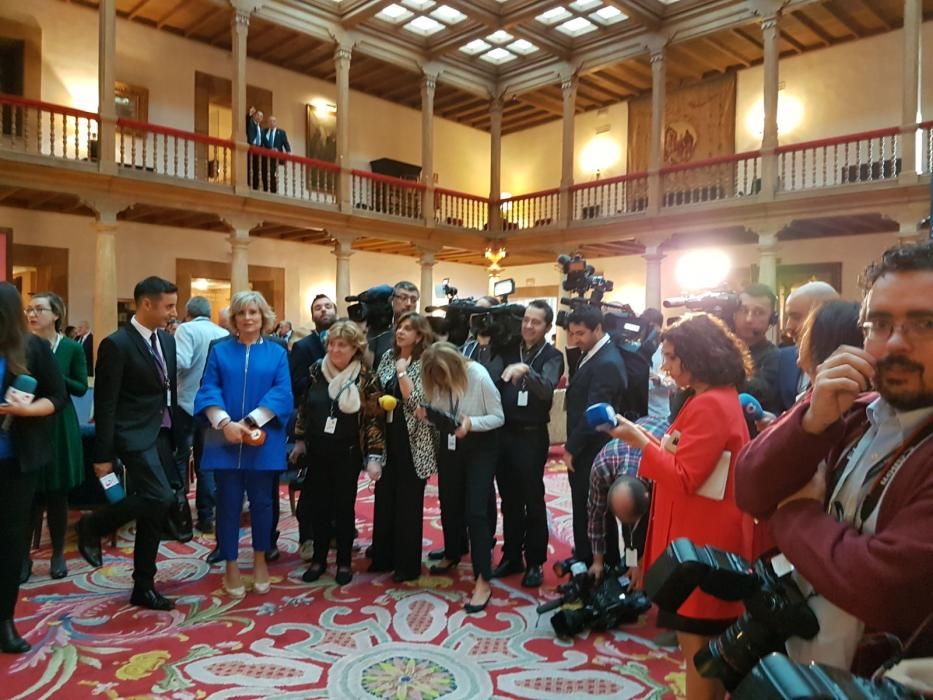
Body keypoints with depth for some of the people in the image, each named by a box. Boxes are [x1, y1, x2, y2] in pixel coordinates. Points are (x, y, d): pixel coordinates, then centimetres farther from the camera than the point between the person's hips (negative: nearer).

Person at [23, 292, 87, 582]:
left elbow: (81, 387, -6)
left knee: (57, 494, 8)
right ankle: (23, 556, 17)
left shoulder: (72, 348, -3)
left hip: (59, 428, -1)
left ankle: (58, 554, 22)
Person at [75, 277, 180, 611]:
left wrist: (180, 436, 13)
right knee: (161, 499, -20)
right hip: (135, 436, -7)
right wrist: (103, 455, -13)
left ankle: (143, 587, 21)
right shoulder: (117, 344, -12)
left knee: (154, 510, 9)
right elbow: (105, 405, -12)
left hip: (163, 435, 7)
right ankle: (93, 525, 7)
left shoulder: (167, 340, 10)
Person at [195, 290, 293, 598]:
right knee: (228, 502, 5)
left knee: (261, 501, 8)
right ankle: (231, 565, 19)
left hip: (263, 441, 0)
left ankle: (260, 560, 26)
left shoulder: (277, 353, 5)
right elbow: (208, 390, -1)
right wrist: (225, 423, -17)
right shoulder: (219, 351, 7)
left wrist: (251, 422, -16)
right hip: (225, 440, 0)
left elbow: (282, 393, -5)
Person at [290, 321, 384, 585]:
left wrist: (375, 456, -13)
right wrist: (300, 440, 11)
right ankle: (319, 559, 27)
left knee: (344, 507, 7)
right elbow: (303, 407, 10)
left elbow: (375, 419, -9)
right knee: (319, 506, 11)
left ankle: (344, 562, 23)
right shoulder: (316, 370, -1)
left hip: (348, 454, -3)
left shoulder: (365, 377, -10)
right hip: (318, 451, 3)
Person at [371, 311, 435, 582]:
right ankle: (383, 556, 27)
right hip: (387, 437, 6)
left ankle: (408, 563, 17)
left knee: (409, 502, 4)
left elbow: (417, 402, -19)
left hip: (412, 442, -6)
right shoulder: (388, 356, 7)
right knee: (384, 497, 12)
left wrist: (402, 372, -22)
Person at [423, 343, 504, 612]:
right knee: (448, 504, 17)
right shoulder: (437, 381, -10)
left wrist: (471, 422, -34)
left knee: (475, 510, -9)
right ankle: (452, 553, 44)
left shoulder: (480, 377, -25)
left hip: (480, 446, -5)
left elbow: (498, 417, -18)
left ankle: (483, 581, -1)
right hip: (450, 444, 5)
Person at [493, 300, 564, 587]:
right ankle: (511, 556, 27)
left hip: (532, 435, -4)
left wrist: (525, 370, -39)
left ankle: (535, 562, 19)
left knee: (532, 500, 5)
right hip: (504, 432, 4)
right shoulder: (510, 349, 8)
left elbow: (546, 389, -23)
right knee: (509, 499, 14)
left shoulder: (552, 356, -6)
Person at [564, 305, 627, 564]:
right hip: (584, 449, 9)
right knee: (582, 507, 18)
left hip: (592, 452, -9)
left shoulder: (607, 363, -21)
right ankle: (584, 559, 32)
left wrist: (571, 448, -15)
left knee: (592, 511, 4)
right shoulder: (590, 354, 10)